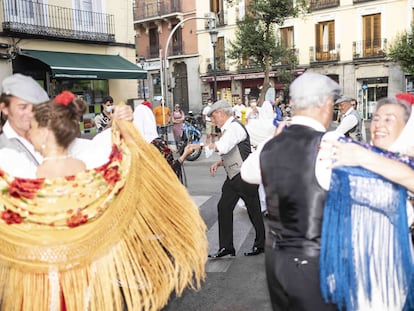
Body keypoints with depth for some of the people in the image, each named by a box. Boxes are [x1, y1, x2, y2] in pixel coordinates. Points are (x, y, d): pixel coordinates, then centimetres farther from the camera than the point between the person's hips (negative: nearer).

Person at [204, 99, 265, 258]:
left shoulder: (234, 127, -15)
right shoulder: (228, 128, 16)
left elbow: (221, 148, -28)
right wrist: (218, 163, 8)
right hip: (233, 177, 10)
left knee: (253, 209, 4)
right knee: (223, 207, 5)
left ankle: (261, 244, 21)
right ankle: (226, 247, 11)